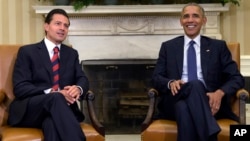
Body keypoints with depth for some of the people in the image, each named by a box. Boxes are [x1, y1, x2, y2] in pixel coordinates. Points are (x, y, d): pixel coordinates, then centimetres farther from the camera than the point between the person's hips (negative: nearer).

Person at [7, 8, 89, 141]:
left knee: (52, 121, -37)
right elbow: (20, 88, -5)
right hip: (29, 110, -2)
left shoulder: (72, 53, 20)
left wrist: (78, 89, -17)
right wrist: (52, 93, -21)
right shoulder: (27, 51, 6)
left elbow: (82, 79, 11)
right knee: (56, 98, -36)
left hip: (60, 107, 2)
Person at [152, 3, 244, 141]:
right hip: (176, 100, 0)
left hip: (208, 101, 0)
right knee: (194, 85, -36)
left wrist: (220, 93, -14)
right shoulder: (168, 46, 18)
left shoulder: (218, 46, 16)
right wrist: (171, 83, -14)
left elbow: (237, 78, 9)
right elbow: (156, 78, 11)